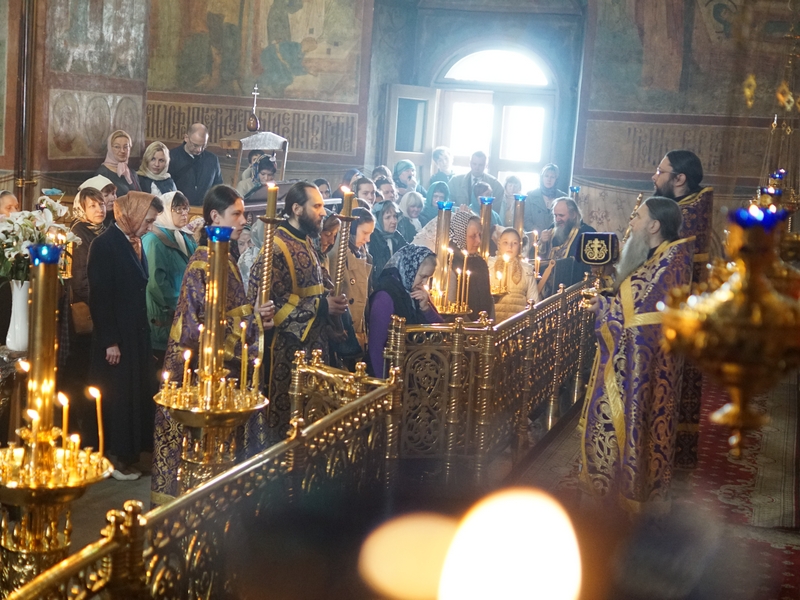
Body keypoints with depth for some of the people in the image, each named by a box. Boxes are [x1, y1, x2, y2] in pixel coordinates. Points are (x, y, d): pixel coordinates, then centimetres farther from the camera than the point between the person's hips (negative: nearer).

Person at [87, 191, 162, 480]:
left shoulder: (135, 243, 8)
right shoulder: (105, 244, -15)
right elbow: (99, 296, -18)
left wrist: (143, 331, 8)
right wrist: (110, 341, -18)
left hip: (137, 335, 8)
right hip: (116, 338, -8)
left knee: (136, 393, 13)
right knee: (117, 396, 2)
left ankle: (130, 450, 25)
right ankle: (114, 457, 13)